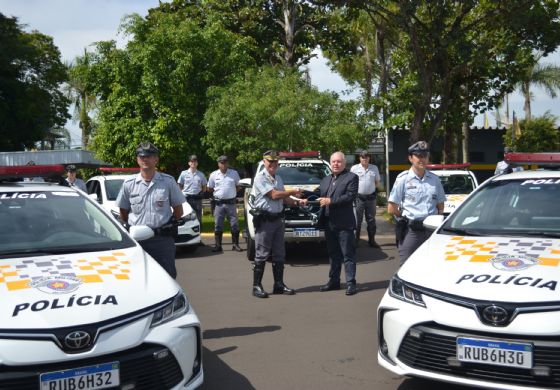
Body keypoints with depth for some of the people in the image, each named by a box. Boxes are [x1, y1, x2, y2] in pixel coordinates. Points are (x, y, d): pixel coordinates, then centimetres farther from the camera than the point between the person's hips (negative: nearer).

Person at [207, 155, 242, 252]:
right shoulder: (213, 175, 5)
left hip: (231, 203, 0)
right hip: (218, 203, 0)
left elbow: (237, 187, 15)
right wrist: (218, 193, 5)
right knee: (218, 225, 3)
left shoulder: (234, 173, 5)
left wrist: (232, 193, 3)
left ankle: (235, 244, 10)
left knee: (234, 224, 1)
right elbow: (209, 189, 12)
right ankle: (218, 245, 10)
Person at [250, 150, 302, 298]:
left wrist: (296, 202, 1)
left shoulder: (278, 178, 17)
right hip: (264, 220, -8)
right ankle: (257, 286, 2)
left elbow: (283, 198, 19)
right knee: (261, 255, -4)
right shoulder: (260, 178, -9)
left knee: (279, 255, 10)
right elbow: (274, 195, -17)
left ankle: (279, 285, 18)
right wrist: (293, 191, -10)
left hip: (277, 219, 8)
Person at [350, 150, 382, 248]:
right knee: (357, 220, 0)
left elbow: (378, 183, 15)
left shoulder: (374, 168, 10)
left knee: (371, 220, 8)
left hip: (371, 197, 3)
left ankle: (371, 240, 16)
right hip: (359, 197, -3)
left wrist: (373, 186, 1)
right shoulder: (354, 168, 2)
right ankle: (356, 240, 8)